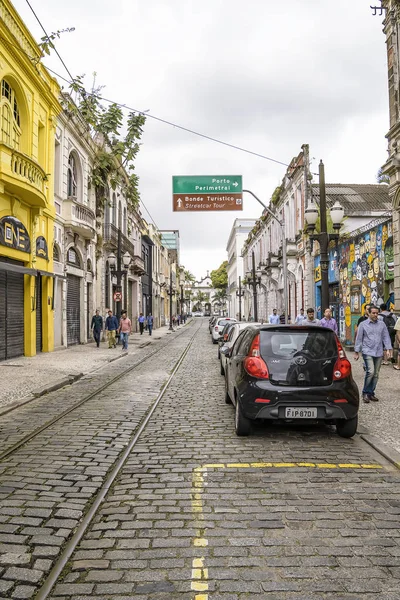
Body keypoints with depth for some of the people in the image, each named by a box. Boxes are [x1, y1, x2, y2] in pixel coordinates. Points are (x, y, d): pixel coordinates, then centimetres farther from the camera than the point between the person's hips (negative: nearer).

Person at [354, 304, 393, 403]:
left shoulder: (382, 324, 8)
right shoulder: (363, 324, 1)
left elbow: (386, 337, 10)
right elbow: (359, 339, 3)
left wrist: (388, 349, 0)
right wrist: (356, 352, 2)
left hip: (379, 353, 4)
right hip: (367, 352, -4)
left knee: (376, 374, 7)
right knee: (370, 372, -17)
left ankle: (371, 393, 19)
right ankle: (365, 393, -2)